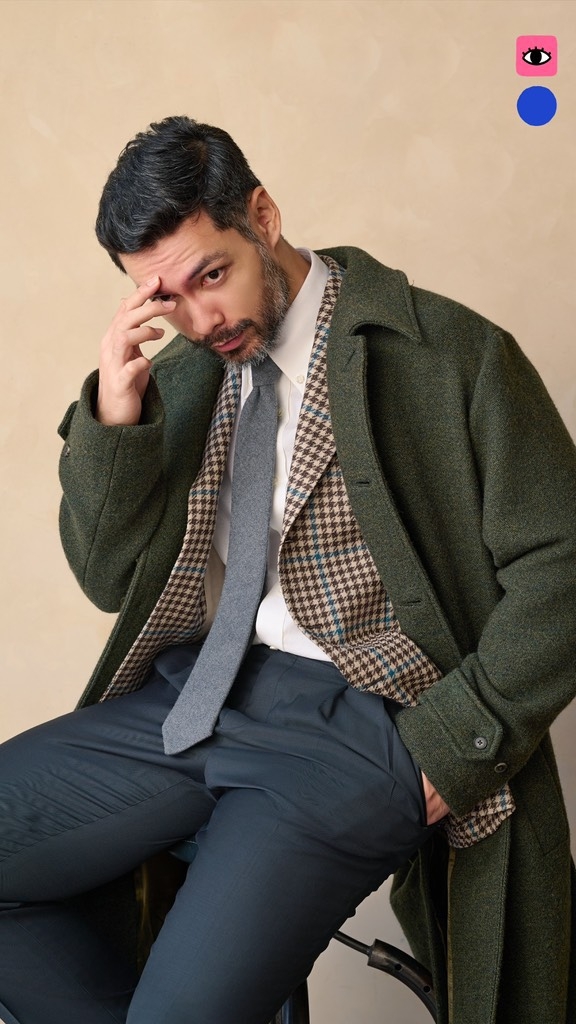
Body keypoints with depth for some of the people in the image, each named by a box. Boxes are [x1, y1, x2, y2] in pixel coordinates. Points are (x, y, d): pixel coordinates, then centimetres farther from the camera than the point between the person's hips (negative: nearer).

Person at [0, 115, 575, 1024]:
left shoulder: (446, 353, -6)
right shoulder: (179, 378, 10)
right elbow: (110, 580, 11)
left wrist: (446, 745, -12)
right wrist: (113, 418, -5)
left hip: (353, 720, -6)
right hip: (190, 694, 6)